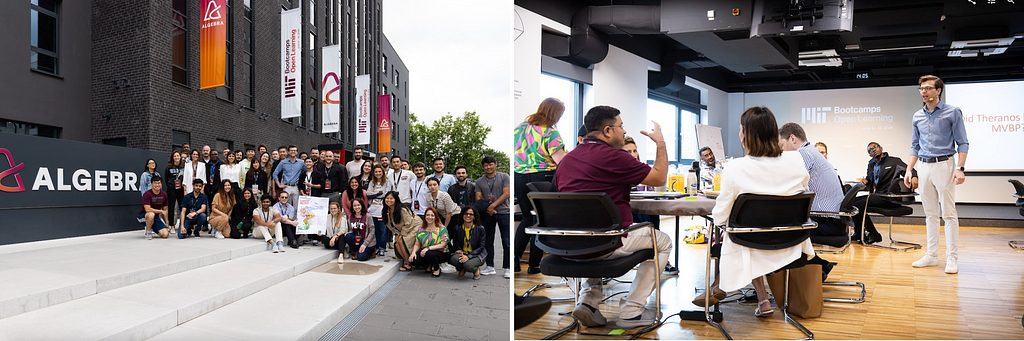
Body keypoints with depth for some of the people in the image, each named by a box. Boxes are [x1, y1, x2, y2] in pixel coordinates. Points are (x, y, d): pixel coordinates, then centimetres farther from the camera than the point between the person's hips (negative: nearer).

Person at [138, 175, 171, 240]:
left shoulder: (164, 195, 1)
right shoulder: (147, 194, -17)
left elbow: (165, 209, 10)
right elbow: (148, 209, -27)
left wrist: (166, 223, 10)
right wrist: (161, 211, -16)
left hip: (156, 217, 4)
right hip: (143, 216, -4)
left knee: (165, 234, -17)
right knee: (151, 214, -42)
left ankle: (152, 228, 17)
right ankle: (148, 232, -13)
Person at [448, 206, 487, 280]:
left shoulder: (480, 229, -7)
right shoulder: (457, 228, 1)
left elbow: (481, 247, -9)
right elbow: (456, 243, 10)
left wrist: (468, 256, -21)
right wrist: (459, 250, -14)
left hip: (477, 255, -3)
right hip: (462, 253, 3)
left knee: (468, 265, -34)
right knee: (454, 259, -32)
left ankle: (476, 269, 5)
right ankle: (462, 269, 5)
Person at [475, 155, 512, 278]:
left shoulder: (504, 177, 1)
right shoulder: (479, 181, 11)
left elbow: (506, 194, -7)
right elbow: (478, 199, 6)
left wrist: (493, 206, -13)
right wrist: (486, 209, -11)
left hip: (503, 213, -3)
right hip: (487, 214, 3)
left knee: (506, 242, -4)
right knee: (488, 242, 8)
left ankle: (507, 268, 2)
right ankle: (490, 267, 18)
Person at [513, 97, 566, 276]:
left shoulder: (519, 127, 8)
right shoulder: (550, 132, -13)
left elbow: (513, 152, 20)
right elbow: (561, 161, -17)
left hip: (519, 178, 6)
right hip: (542, 179, -6)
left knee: (527, 217, 20)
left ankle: (515, 256, 7)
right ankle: (534, 264, 12)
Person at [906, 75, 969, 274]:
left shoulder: (952, 112, -2)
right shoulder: (917, 117, 12)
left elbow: (962, 143, -4)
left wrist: (959, 168, -15)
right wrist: (909, 171, 11)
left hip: (944, 165, -5)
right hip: (925, 167, 5)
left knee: (948, 213, -5)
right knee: (930, 213, 10)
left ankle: (951, 259, -1)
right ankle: (931, 255, 16)